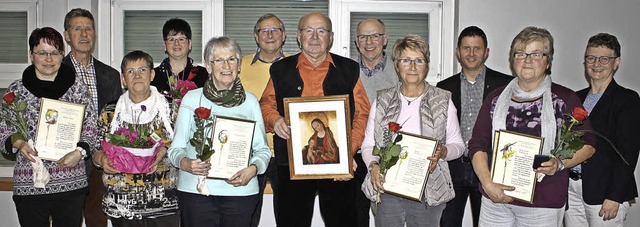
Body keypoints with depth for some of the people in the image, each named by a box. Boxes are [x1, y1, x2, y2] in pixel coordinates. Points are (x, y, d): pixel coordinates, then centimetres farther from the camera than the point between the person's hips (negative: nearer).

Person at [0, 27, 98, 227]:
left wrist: (80, 152, -11)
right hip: (28, 185, 0)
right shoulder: (17, 90, 4)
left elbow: (91, 125, 5)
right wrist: (18, 143, -11)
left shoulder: (77, 87, 2)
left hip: (71, 183, 0)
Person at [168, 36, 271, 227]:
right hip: (196, 189, -1)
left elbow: (262, 149, 10)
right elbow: (176, 147, 6)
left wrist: (253, 169, -10)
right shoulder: (192, 99, 5)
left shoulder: (250, 101, 9)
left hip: (240, 190, 1)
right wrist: (185, 163, -15)